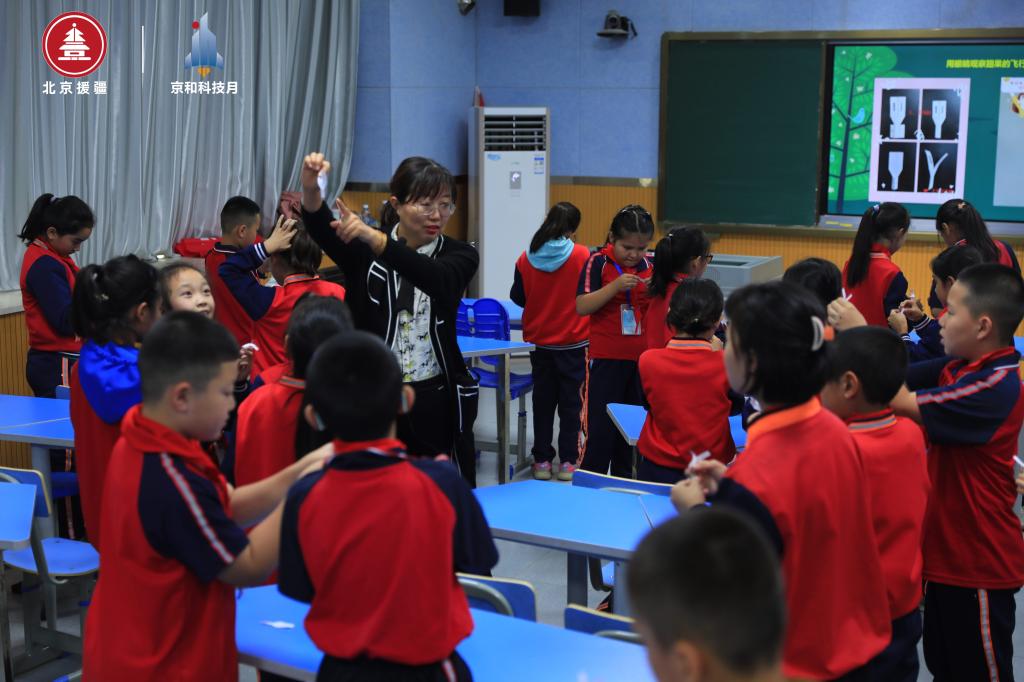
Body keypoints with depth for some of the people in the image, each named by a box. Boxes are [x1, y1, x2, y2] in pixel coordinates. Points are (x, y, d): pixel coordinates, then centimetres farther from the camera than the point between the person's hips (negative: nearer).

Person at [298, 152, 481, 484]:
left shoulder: (459, 255, 0)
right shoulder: (363, 249, 1)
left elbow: (437, 281, -24)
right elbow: (323, 230, -22)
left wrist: (375, 238, -40)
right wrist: (311, 189, -46)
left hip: (437, 400, 1)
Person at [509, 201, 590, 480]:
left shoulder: (526, 259, -9)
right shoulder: (583, 255, -15)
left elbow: (517, 297, 2)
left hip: (539, 340, 2)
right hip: (574, 341, -2)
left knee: (543, 400, 13)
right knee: (571, 401, 9)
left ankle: (542, 460, 16)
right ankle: (568, 461, 11)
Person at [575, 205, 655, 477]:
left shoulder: (649, 266, 5)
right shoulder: (598, 263, -7)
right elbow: (582, 306, -15)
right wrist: (616, 286, -24)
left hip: (640, 357, 5)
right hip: (605, 358, -5)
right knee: (599, 426, -2)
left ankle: (622, 480, 24)